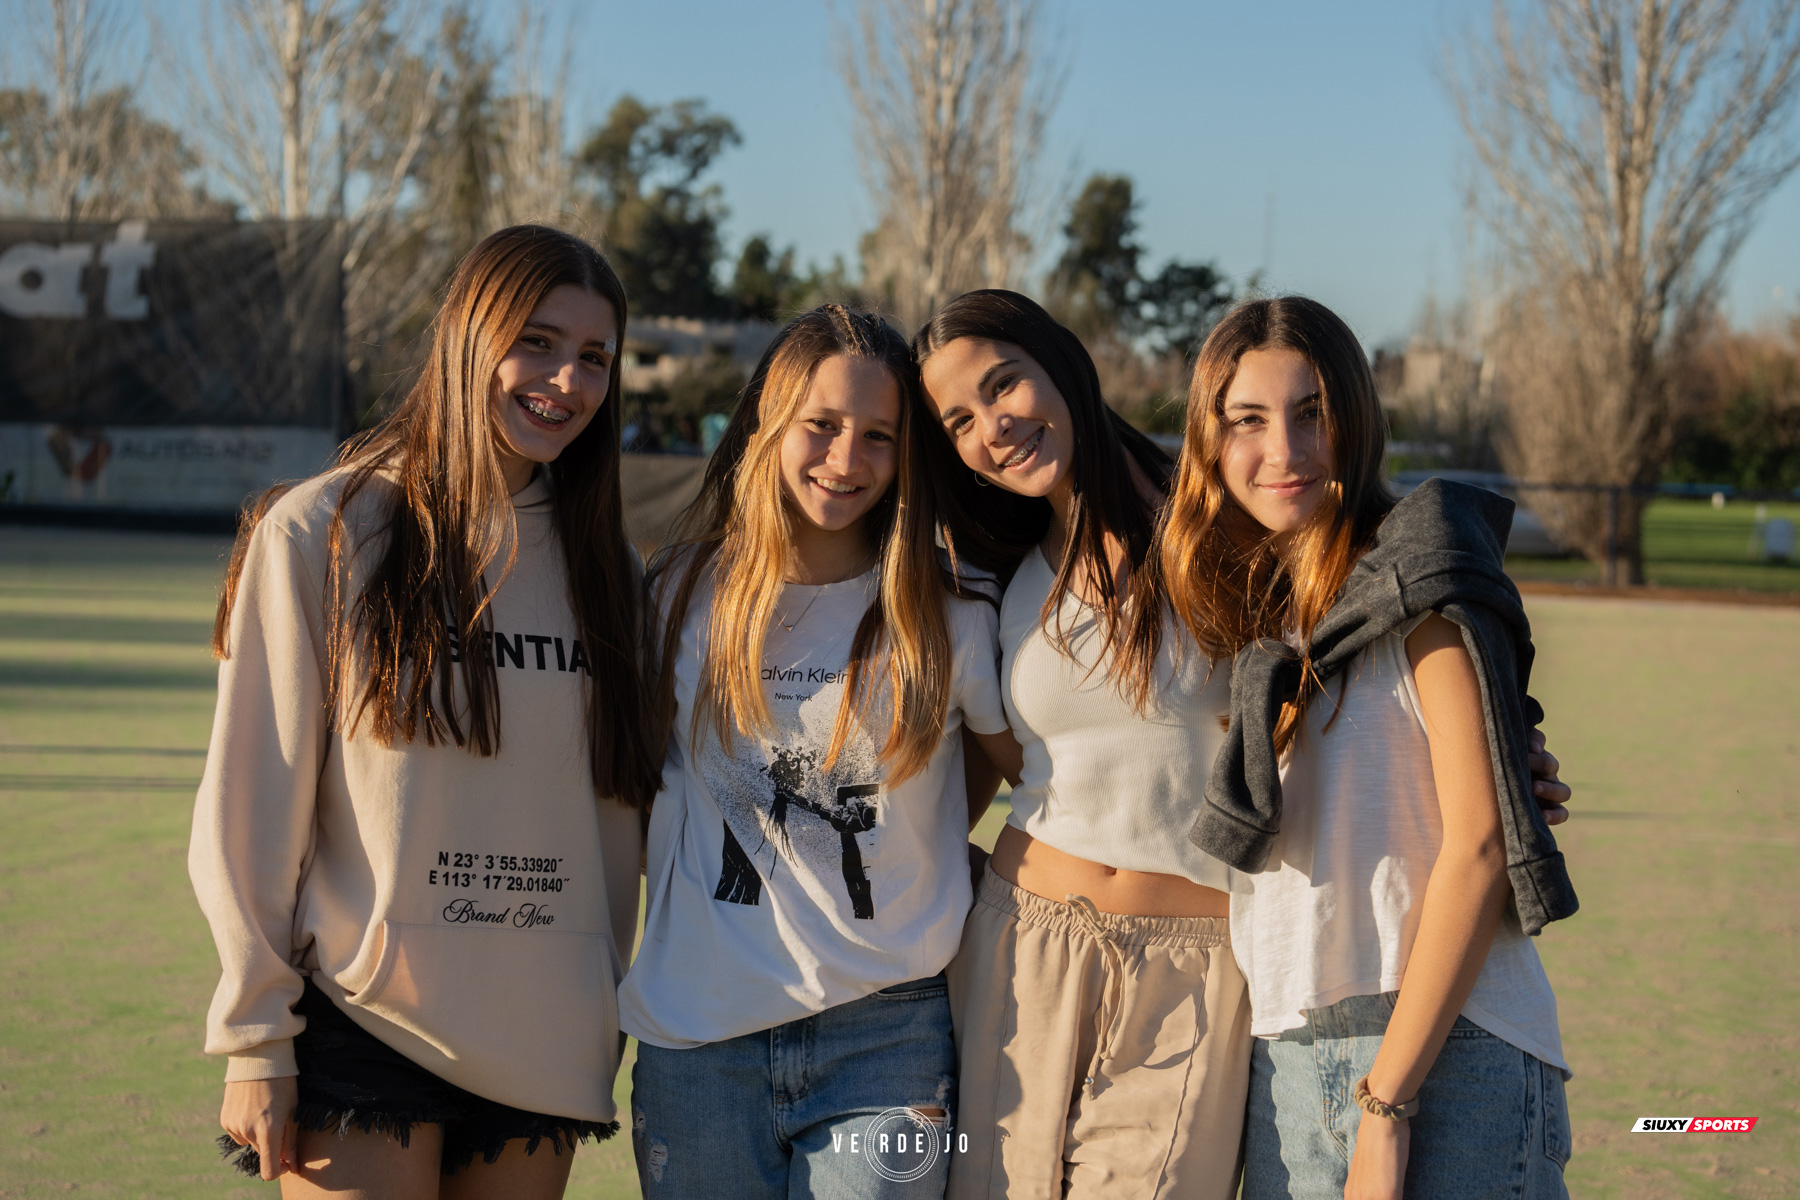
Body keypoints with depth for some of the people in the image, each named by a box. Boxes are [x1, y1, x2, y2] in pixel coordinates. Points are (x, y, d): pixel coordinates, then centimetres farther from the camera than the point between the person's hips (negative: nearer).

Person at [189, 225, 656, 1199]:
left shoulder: (605, 566, 9)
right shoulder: (319, 535, -4)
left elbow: (615, 802, 13)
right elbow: (251, 804, -5)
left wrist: (607, 1009, 11)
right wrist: (254, 1041, -7)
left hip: (546, 1046, 4)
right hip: (363, 1021, -4)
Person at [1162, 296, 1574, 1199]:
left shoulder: (1417, 572, -5)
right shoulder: (1247, 606, 14)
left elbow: (1477, 844, -12)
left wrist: (1386, 1105, -15)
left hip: (1439, 1058, -6)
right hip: (1280, 1068, 6)